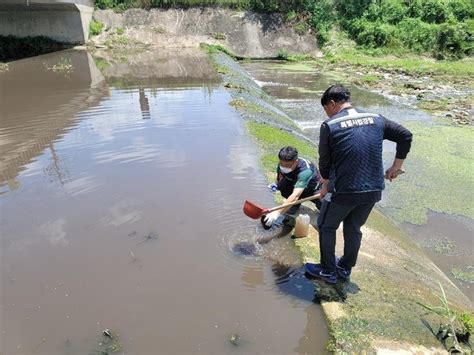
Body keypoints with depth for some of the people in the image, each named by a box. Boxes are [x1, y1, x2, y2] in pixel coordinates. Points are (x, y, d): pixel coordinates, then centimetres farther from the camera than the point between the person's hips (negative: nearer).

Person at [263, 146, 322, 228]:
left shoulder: (305, 170, -40)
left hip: (313, 189, -4)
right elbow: (278, 178, 3)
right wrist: (275, 185, -21)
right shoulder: (282, 164, -22)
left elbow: (295, 196, -50)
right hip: (295, 185, 4)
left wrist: (277, 213, -58)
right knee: (282, 183, -28)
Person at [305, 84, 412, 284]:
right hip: (373, 189, 5)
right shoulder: (376, 119, 5)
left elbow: (325, 161, -3)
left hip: (344, 191, -5)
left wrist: (325, 186, 12)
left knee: (326, 227, 18)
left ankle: (328, 272, 28)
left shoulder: (329, 125, -8)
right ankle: (345, 269, 40)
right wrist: (396, 167, 19)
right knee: (353, 229, 23)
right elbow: (405, 136, 10)